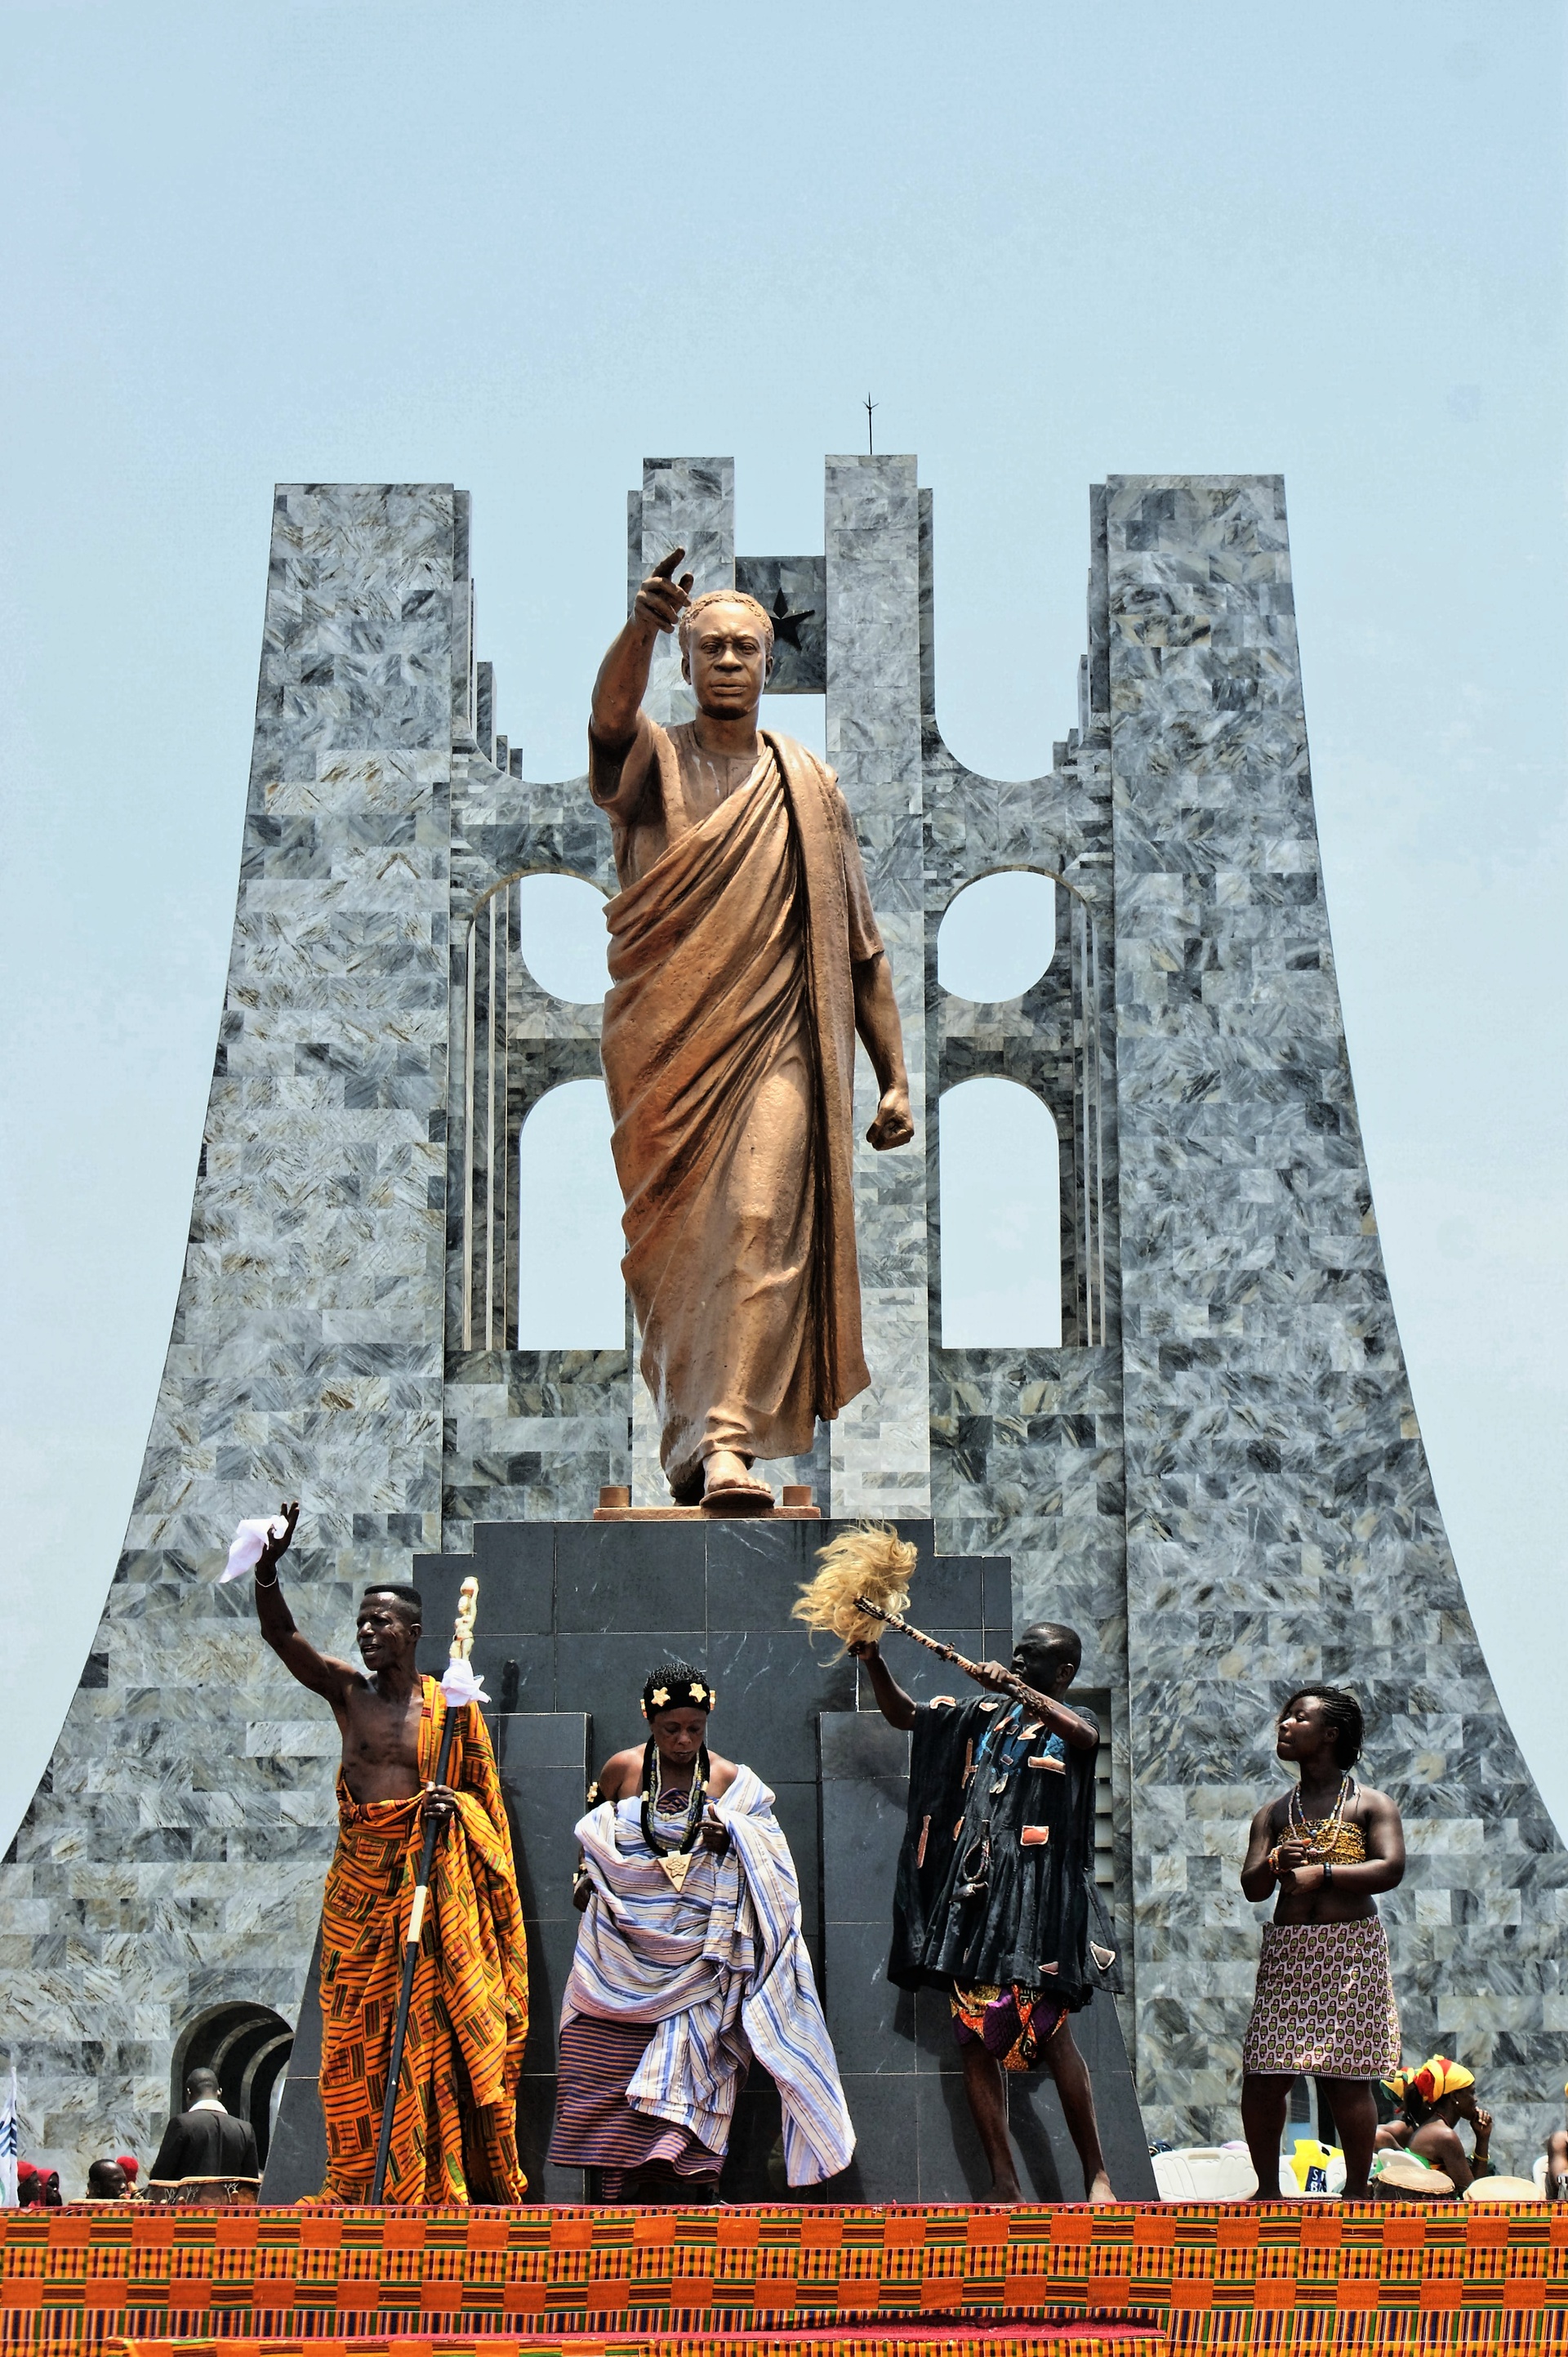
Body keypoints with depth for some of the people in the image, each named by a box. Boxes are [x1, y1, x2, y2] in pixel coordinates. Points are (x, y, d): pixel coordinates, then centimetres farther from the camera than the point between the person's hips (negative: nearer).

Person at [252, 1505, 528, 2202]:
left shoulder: (451, 1708, 1)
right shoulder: (346, 1691, 5)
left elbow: (483, 1796, 8)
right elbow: (280, 1633, -8)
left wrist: (454, 1806, -15)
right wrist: (268, 1570, -26)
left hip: (427, 1883, -2)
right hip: (358, 1880, 2)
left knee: (427, 2031, -5)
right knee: (353, 2034, 3)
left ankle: (432, 2183, 0)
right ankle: (354, 2187, 9)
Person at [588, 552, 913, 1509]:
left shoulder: (809, 787, 12)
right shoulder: (652, 764, 6)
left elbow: (861, 944, 13)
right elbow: (612, 712, -21)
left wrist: (895, 1077, 5)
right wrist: (643, 628, -43)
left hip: (775, 1045, 0)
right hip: (665, 1046, 0)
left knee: (761, 1227, -16)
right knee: (674, 1250, 4)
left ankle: (734, 1442, -23)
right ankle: (688, 1439, 17)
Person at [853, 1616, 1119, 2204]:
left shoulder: (1071, 1722, 4)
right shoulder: (985, 1718, 18)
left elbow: (1083, 1734, -20)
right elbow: (904, 1713, 20)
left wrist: (1017, 1688, -27)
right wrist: (874, 1663, 4)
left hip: (1038, 1900, -6)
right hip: (973, 1896, 6)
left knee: (1049, 2033, -12)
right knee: (975, 2037, 0)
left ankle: (1097, 2175, -5)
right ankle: (1004, 2185, 1)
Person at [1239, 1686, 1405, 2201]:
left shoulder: (1370, 1804, 4)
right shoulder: (1273, 1814, 15)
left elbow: (1391, 1868, -10)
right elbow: (1252, 1888, 9)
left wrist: (1321, 1873, -17)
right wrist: (1275, 1864, -14)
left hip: (1351, 1949, -4)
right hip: (1286, 1950, 4)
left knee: (1346, 2075, -6)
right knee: (1263, 2075, -3)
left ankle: (1356, 2192, 2)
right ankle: (1268, 2189, 10)